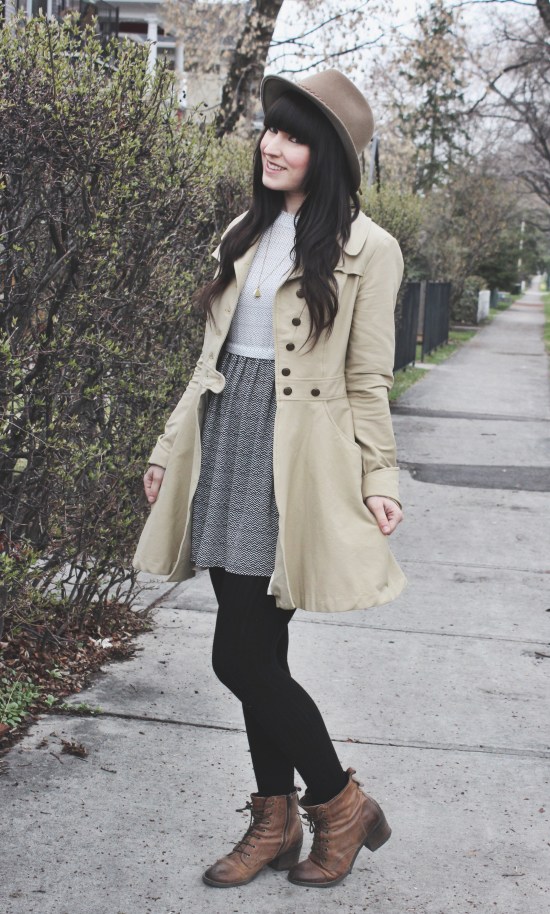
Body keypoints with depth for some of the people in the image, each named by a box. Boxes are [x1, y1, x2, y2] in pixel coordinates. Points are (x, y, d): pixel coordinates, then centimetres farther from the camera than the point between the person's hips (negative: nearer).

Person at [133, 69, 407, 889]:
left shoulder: (366, 249, -5)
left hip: (297, 464, -6)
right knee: (258, 653, 10)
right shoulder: (246, 235, 14)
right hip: (227, 445, 6)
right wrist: (171, 446, 16)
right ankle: (275, 821, 24)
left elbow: (368, 382, -4)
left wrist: (380, 479, -8)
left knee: (241, 657, -7)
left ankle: (341, 804, 13)